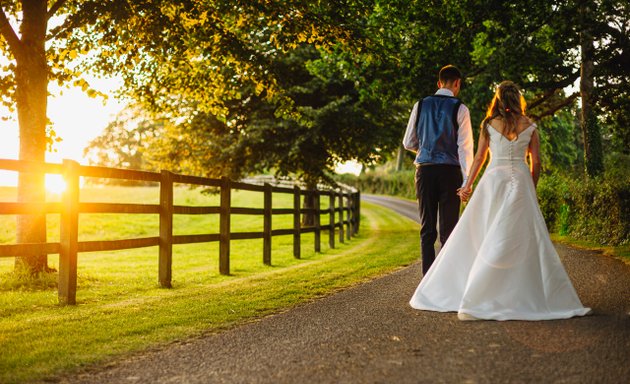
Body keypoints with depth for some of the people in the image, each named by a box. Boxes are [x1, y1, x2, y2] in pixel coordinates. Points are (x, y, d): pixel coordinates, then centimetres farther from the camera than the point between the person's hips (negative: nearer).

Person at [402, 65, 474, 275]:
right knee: (448, 229, 3)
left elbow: (408, 143, 9)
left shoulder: (421, 105, 7)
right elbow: (465, 147, -6)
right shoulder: (459, 109, -1)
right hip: (450, 171, -2)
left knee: (427, 228, 8)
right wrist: (467, 181, -5)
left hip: (425, 169, 2)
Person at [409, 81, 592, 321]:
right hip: (521, 182, 0)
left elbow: (479, 158, 9)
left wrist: (468, 185, 19)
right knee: (530, 241, 3)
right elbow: (536, 162, 6)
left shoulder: (489, 124, 5)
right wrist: (531, 190, 19)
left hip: (493, 180, 0)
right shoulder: (529, 126, 6)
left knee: (476, 237, 4)